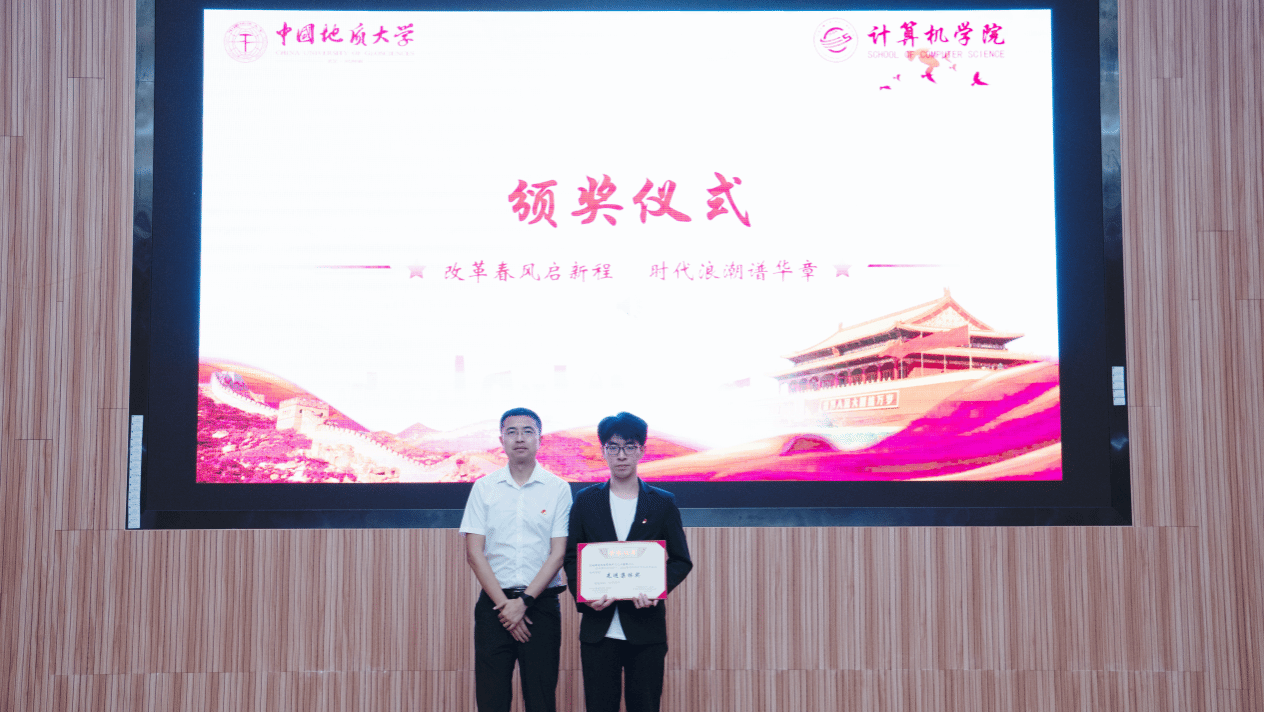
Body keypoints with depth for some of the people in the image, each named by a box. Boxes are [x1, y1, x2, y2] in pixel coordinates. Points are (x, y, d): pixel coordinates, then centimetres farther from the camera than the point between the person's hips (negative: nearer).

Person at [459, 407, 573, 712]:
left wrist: (524, 601, -10)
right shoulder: (484, 487, 5)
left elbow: (558, 553, -2)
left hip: (541, 604, -1)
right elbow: (474, 553, 1)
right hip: (494, 603, 1)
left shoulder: (557, 488, 2)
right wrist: (504, 604, -7)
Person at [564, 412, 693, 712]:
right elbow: (571, 557, 9)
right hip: (599, 627, 1)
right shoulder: (585, 500, 8)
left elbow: (681, 560, 6)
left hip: (647, 629, 0)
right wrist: (583, 596, -10)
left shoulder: (663, 503, 6)